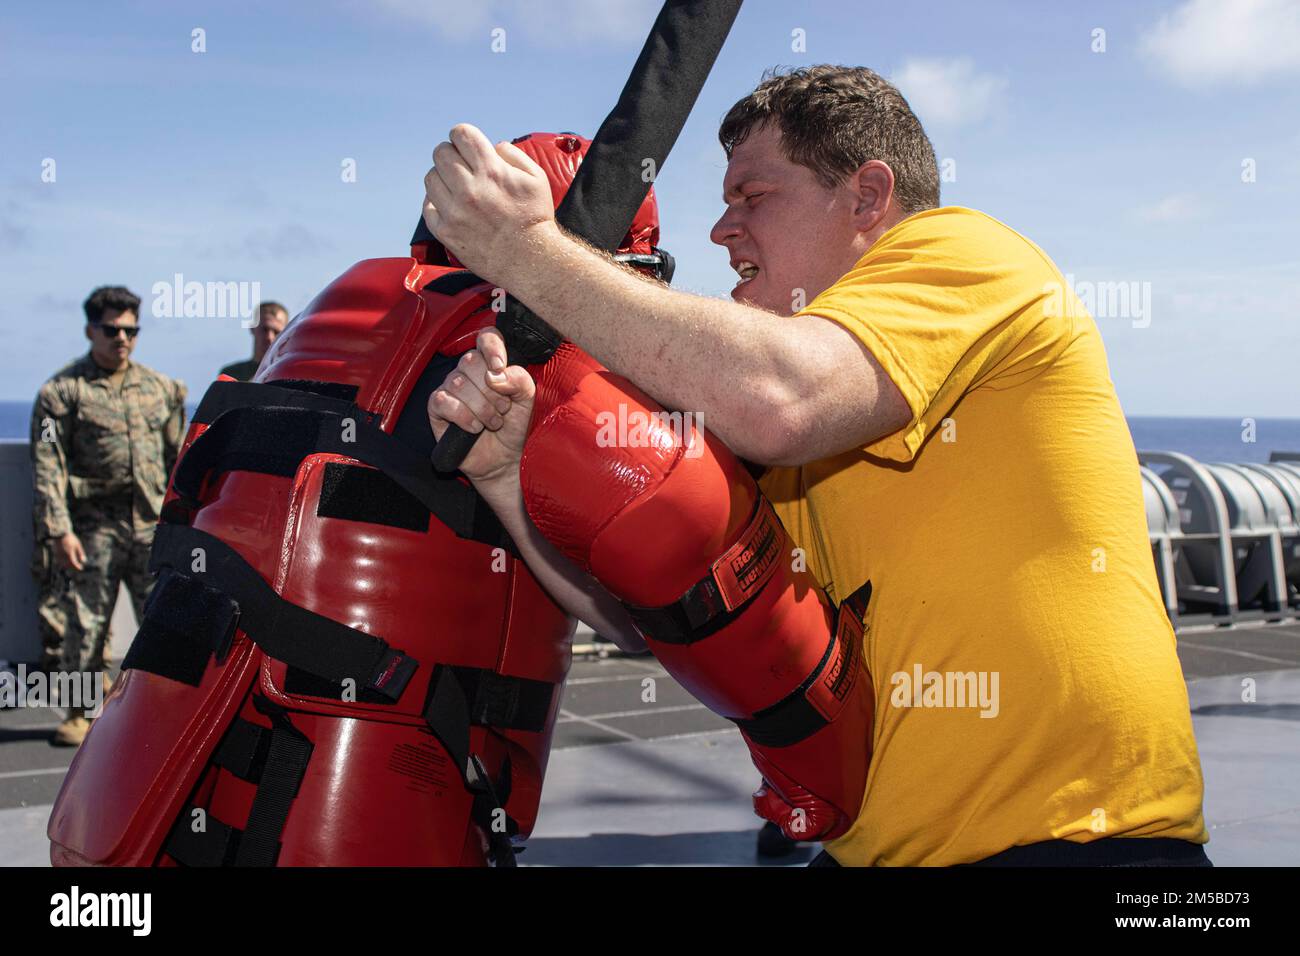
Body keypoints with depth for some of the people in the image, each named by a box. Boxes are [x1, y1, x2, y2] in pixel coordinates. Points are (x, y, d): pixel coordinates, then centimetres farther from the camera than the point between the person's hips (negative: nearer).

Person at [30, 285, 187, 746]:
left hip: (154, 523, 3)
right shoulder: (62, 390, 0)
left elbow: (179, 458, 17)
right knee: (87, 623, 4)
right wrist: (58, 530, -13)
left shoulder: (161, 388, 13)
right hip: (93, 525, -3)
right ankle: (77, 714, 18)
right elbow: (48, 467, -5)